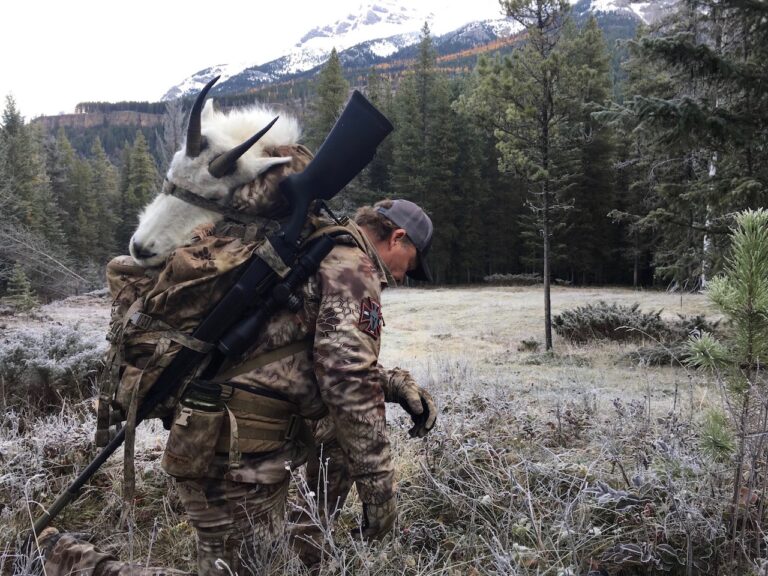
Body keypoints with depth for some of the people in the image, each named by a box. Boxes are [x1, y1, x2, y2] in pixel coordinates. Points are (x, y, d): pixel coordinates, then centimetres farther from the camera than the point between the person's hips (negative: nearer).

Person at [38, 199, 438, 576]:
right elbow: (348, 382, -20)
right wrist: (380, 486, -14)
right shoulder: (353, 267, -11)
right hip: (236, 453, -10)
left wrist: (394, 382, 12)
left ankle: (308, 540, 20)